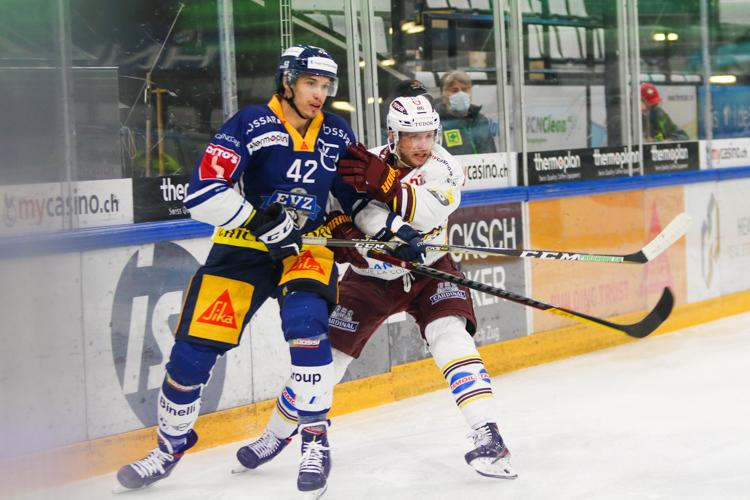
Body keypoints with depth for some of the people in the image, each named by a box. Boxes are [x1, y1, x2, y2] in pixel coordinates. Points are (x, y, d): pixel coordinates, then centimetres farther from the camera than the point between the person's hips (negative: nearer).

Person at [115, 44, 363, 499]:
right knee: (195, 348, -4)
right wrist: (261, 220, -26)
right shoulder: (251, 125, -12)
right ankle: (170, 446, 22)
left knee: (305, 321, -29)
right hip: (243, 249, -2)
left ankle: (316, 439, -14)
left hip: (307, 248, 2)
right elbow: (203, 193, -20)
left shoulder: (337, 134, 3)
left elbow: (356, 194, 18)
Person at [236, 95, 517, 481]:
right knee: (326, 356, 1)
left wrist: (383, 181, -47)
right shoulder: (362, 166, -18)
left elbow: (428, 213, -36)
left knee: (449, 334, -25)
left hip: (428, 270, 0)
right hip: (370, 276, 0)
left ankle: (487, 435, -24)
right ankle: (276, 435, 22)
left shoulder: (442, 167, -18)